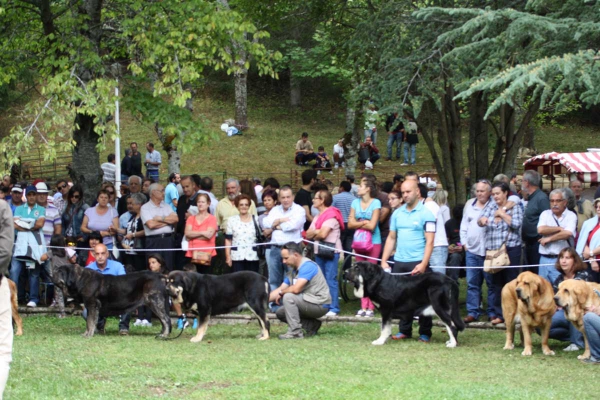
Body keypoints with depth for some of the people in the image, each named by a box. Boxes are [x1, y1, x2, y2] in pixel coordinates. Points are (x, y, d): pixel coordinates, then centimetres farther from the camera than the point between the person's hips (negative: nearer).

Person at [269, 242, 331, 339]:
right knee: (280, 313, 9)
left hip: (320, 305, -10)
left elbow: (296, 289, -28)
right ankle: (312, 325, 8)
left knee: (288, 297, -24)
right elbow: (280, 289, 12)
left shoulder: (307, 266, -19)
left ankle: (295, 332, -22)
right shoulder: (293, 270, 12)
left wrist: (281, 293, -9)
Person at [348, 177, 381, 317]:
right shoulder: (355, 202, 5)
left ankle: (371, 307, 0)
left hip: (373, 242, -5)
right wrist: (364, 222, -10)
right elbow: (350, 224, 1)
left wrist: (357, 223, -5)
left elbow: (372, 225, -15)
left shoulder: (376, 203, -9)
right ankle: (363, 306, 8)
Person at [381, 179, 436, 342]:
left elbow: (429, 241, -9)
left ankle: (425, 333, 5)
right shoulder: (397, 213, 12)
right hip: (399, 262, 5)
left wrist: (423, 264, -18)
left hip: (418, 263, -5)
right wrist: (384, 261, 6)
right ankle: (405, 330, 15)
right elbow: (391, 238, 15)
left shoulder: (426, 213, -4)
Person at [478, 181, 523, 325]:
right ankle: (499, 314, 11)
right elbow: (480, 221, 2)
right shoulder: (491, 206, 13)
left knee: (511, 281, -4)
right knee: (497, 282, 6)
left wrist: (502, 213, -8)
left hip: (511, 249, -4)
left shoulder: (514, 207, 2)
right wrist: (482, 220, -21)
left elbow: (516, 224, -11)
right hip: (493, 250, 4)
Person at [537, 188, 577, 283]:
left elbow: (568, 233, -16)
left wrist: (549, 239, -7)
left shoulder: (571, 216, 0)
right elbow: (541, 230, -7)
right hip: (545, 258, 4)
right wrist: (560, 228, -5)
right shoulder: (545, 214, 10)